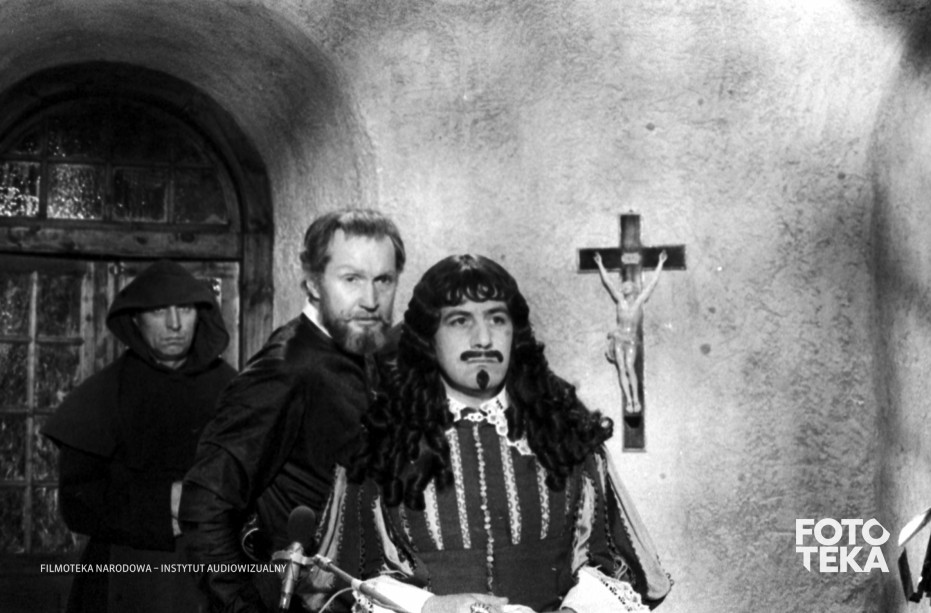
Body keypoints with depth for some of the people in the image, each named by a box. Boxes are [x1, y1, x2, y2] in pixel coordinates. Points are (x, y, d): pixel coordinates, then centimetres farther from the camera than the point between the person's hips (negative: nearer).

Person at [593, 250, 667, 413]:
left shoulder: (639, 300, 12)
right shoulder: (620, 300, 14)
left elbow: (653, 282, 16)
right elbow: (607, 282, 19)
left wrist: (660, 264, 21)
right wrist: (600, 265, 24)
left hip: (632, 340, -1)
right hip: (618, 337, 2)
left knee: (630, 367, -20)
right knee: (621, 368, -12)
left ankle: (636, 399, -28)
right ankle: (629, 400, -18)